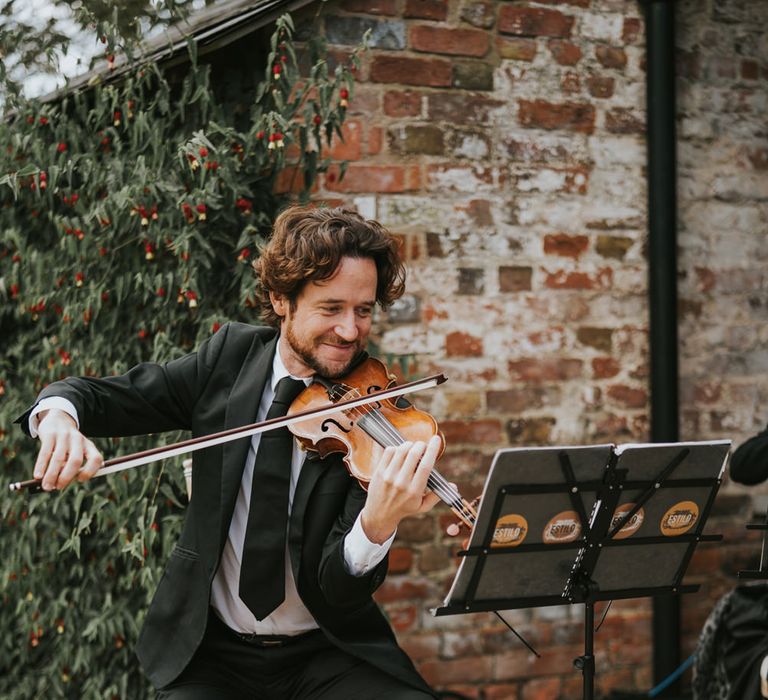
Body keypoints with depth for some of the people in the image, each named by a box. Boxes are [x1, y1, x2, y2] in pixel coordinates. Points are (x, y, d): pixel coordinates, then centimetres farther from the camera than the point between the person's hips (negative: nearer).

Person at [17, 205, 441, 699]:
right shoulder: (231, 356, 0)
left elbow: (339, 589, -15)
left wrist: (378, 524, -38)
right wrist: (58, 414, -24)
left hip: (328, 655, -1)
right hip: (211, 651, 2)